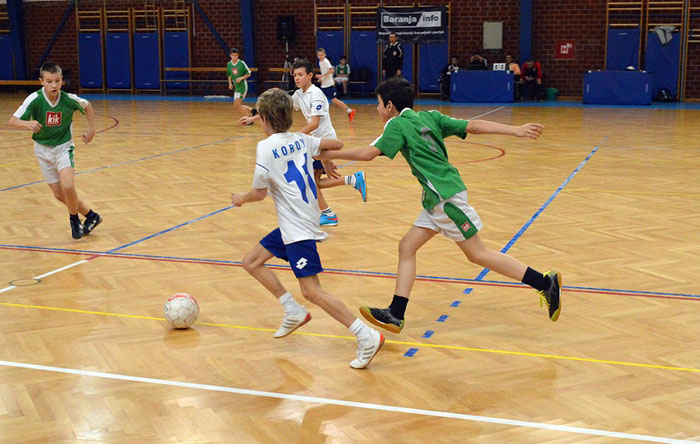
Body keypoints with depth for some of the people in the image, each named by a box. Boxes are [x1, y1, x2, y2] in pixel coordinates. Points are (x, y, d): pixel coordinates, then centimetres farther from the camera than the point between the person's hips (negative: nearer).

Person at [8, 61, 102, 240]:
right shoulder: (35, 99, -21)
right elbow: (13, 121, -26)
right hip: (43, 149, 2)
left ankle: (74, 219, 3)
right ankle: (91, 215, 25)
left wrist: (91, 130, 4)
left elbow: (87, 106, 6)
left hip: (64, 147, -2)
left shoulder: (69, 99, -17)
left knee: (67, 186, -24)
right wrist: (28, 124, -45)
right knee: (59, 194, 4)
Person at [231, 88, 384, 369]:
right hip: (291, 226, 9)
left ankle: (367, 337, -15)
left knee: (312, 292, -12)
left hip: (298, 229, -9)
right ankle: (294, 313, 18)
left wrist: (241, 198, 14)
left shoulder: (266, 148, -13)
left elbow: (259, 193, -7)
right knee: (251, 262, 17)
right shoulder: (301, 140, 8)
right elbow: (337, 145, 17)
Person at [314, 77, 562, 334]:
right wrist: (515, 130, 1)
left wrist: (330, 154, -4)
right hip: (435, 200, 10)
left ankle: (545, 283, 3)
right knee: (406, 247, 7)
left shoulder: (397, 125, -8)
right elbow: (474, 126, 6)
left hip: (446, 196, -10)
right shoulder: (428, 117, 13)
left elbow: (368, 154, -14)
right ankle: (396, 315, 6)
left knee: (477, 255, -2)